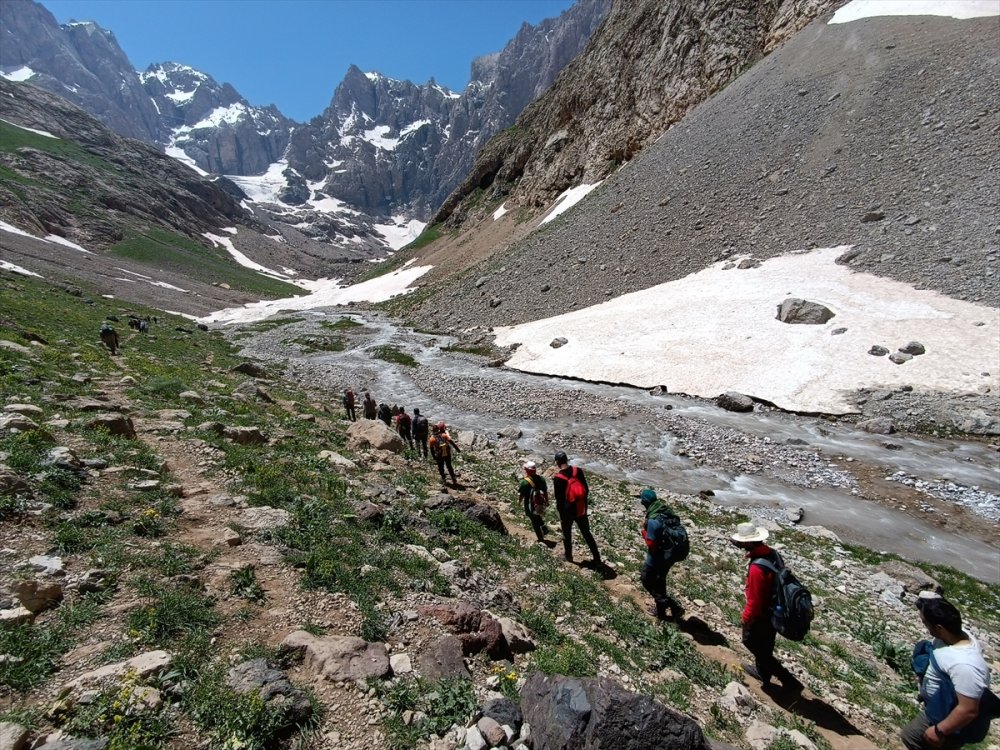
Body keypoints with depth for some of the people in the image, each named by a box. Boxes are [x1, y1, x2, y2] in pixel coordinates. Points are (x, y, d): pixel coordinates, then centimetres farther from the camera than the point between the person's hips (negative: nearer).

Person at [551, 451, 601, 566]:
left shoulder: (557, 478, -20)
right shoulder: (578, 470, -9)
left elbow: (559, 498, -14)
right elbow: (586, 490, 0)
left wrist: (560, 513, 0)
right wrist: (584, 503, 14)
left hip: (567, 511, -3)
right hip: (581, 509, 3)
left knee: (567, 535, 19)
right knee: (587, 534, 17)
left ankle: (568, 557, 35)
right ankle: (597, 558, 21)